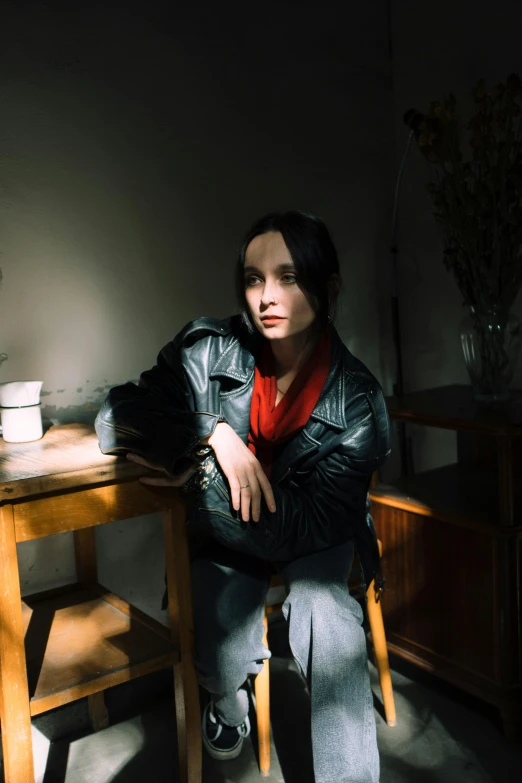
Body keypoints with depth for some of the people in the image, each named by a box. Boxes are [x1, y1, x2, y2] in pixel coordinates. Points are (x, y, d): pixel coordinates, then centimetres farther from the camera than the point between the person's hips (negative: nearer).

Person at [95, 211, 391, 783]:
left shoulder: (357, 399, -20)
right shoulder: (209, 350, -17)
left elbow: (311, 522, -21)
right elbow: (116, 416, -16)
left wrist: (197, 474, -28)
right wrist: (213, 434, -33)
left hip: (313, 540, 0)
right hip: (227, 540, 1)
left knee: (321, 606, -32)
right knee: (224, 663, -20)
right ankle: (228, 698, 20)